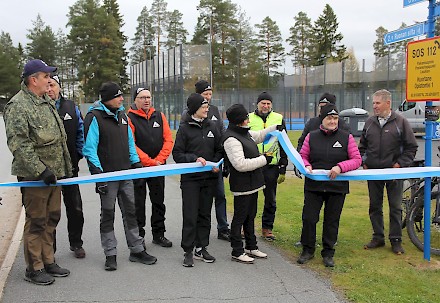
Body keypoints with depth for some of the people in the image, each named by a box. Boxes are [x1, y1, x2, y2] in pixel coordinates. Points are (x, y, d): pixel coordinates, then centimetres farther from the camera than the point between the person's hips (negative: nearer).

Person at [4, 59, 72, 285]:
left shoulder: (48, 103, 15)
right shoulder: (18, 105, -12)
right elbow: (18, 144, -20)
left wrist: (66, 167, 19)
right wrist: (40, 169, -23)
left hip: (53, 174, 8)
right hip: (34, 176, -8)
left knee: (51, 219, 15)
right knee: (35, 222, 1)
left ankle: (48, 262, 27)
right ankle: (34, 268, 13)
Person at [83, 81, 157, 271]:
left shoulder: (122, 114, 11)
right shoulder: (94, 117, -10)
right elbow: (89, 148, -14)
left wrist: (136, 162, 10)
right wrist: (97, 172, -20)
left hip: (125, 173, 6)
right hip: (107, 175, -6)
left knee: (130, 212, 11)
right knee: (108, 215, 5)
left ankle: (137, 250, 21)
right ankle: (110, 255, 15)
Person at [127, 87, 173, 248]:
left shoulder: (159, 116, 7)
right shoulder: (130, 118, -7)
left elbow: (168, 139, 3)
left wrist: (160, 160, -10)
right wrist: (150, 161, -17)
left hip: (158, 167, 5)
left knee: (159, 202, 12)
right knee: (138, 203, 4)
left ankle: (159, 234, 23)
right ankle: (138, 236, 15)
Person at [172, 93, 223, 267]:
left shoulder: (211, 126, 8)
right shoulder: (184, 128, -4)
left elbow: (219, 150, 14)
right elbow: (177, 154, -6)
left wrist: (216, 164, -4)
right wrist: (194, 158, -19)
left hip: (209, 178, 4)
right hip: (190, 179, -4)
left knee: (205, 214, 10)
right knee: (190, 216, -3)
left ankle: (201, 248, 21)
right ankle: (188, 251, 7)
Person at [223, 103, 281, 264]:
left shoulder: (244, 133, 9)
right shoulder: (231, 139, -22)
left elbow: (259, 135, 31)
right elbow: (240, 164, -28)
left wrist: (275, 128, 20)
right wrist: (264, 159, -21)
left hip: (252, 183, 10)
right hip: (242, 186, -10)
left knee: (250, 216, 19)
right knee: (240, 217, 2)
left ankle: (251, 247, 32)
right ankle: (237, 252, 13)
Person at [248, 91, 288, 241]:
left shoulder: (278, 119, 6)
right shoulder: (249, 118, 4)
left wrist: (283, 168, 3)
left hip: (271, 166, 1)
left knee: (270, 199, 8)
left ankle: (267, 228, 21)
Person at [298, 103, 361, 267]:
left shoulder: (346, 137, 1)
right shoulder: (312, 136, 4)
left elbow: (357, 160, -1)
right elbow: (302, 155, 11)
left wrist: (340, 167, -17)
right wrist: (306, 166, -11)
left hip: (337, 186, 0)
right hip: (313, 186, 1)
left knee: (332, 221, 8)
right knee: (309, 218, 1)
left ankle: (328, 253, 23)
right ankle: (308, 250, 20)